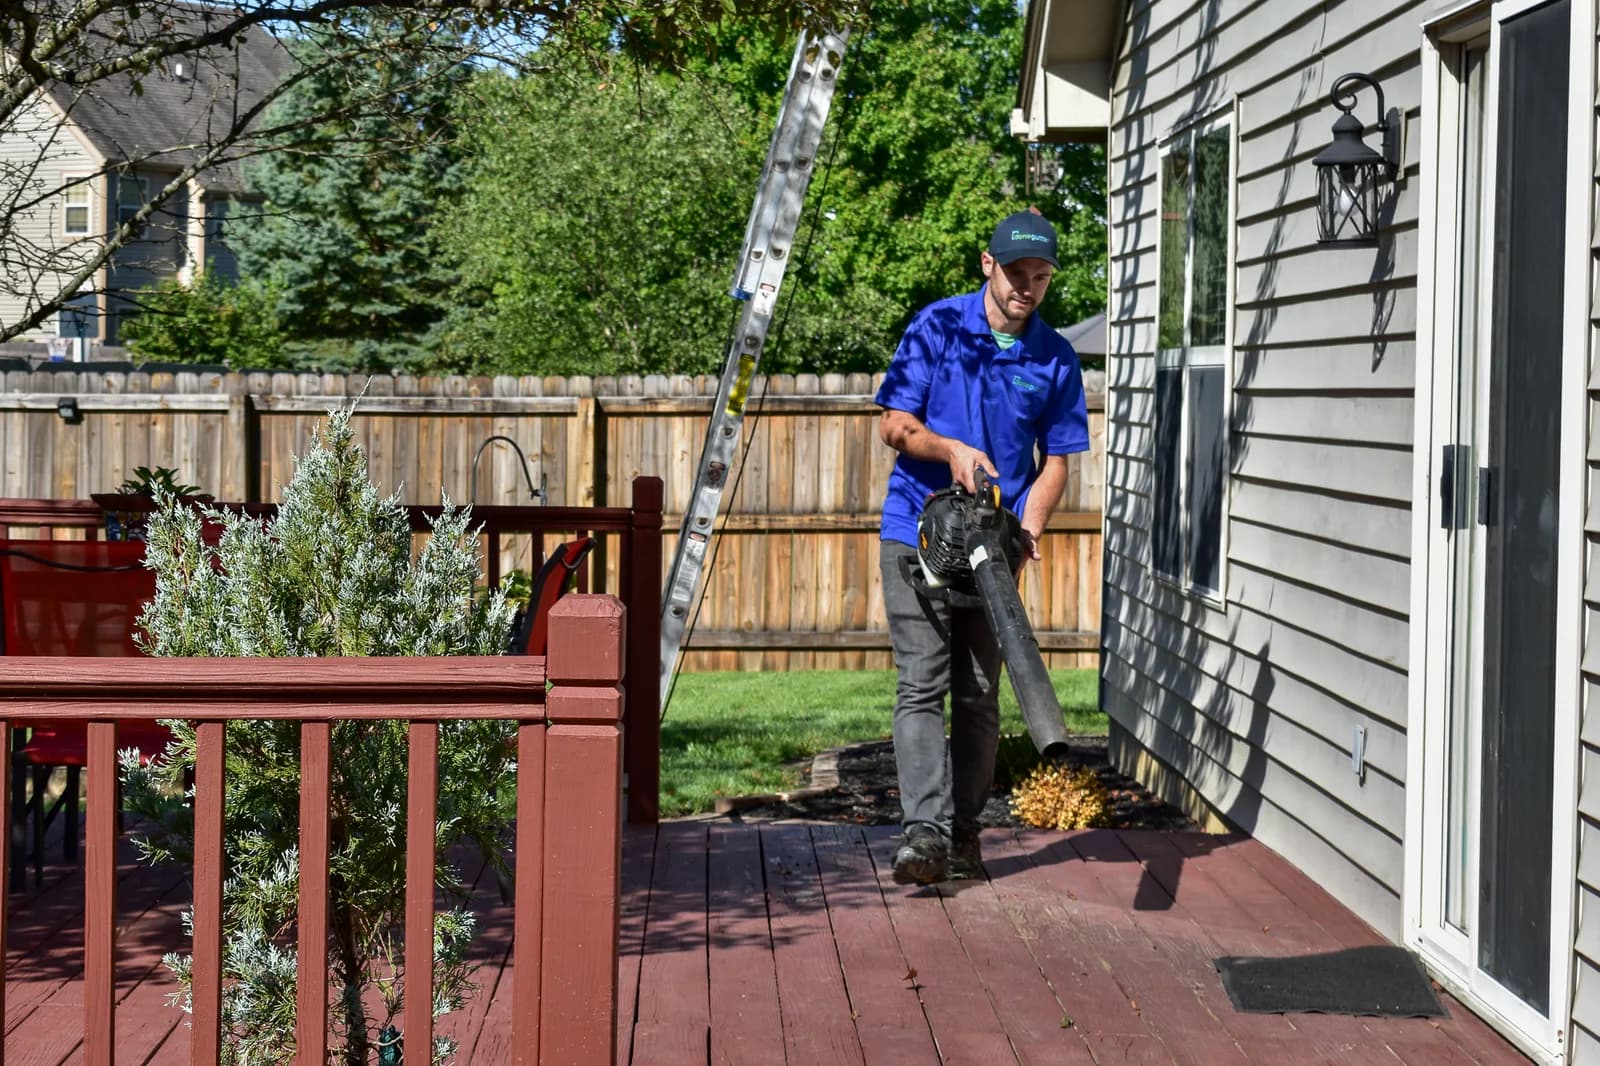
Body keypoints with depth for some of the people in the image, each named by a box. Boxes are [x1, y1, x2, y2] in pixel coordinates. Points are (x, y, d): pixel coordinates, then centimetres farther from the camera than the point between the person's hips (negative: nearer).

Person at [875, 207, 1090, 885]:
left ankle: (964, 830, 14)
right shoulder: (936, 327, -2)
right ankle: (925, 832, -17)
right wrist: (952, 449, -20)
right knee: (922, 686, -10)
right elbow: (894, 426, -2)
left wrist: (1029, 525, -11)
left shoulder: (1056, 360, 5)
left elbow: (1055, 461, 6)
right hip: (917, 534, -3)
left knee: (980, 694, 6)